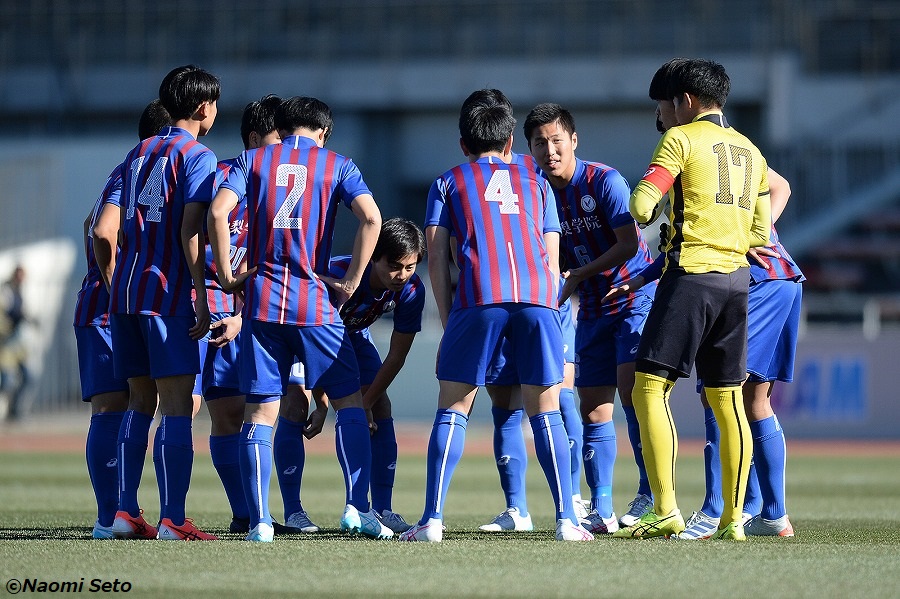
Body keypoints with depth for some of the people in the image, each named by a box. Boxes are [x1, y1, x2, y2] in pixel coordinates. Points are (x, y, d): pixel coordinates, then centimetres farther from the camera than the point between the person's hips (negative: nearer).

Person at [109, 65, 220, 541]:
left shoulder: (138, 154, 16)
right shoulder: (197, 157, -6)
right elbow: (190, 231, -14)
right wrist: (202, 296, -14)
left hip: (125, 289, 7)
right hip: (168, 293, -7)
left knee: (140, 402, 12)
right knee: (176, 407, -7)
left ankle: (126, 513, 9)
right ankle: (172, 520, -11)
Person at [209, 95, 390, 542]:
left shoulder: (252, 160, 10)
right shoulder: (337, 165, 7)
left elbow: (217, 211, -6)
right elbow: (371, 218, -9)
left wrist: (227, 276, 1)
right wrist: (351, 283, -3)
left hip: (262, 301, 1)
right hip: (316, 303, -1)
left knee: (260, 412, 3)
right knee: (349, 401, 11)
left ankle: (259, 521, -4)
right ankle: (357, 507, 0)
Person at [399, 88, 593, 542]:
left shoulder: (448, 183, 22)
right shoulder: (536, 183, 28)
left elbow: (436, 257, 11)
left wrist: (448, 320, 13)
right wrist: (545, 310, 27)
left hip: (478, 299, -2)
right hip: (539, 298, 2)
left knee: (452, 409, 5)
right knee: (545, 411, 8)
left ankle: (432, 520, -3)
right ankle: (566, 520, 1)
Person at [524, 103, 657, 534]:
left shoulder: (604, 181, -15)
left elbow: (628, 244, -20)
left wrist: (577, 276, -18)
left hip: (636, 294, -6)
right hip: (593, 308, 6)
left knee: (631, 388, -20)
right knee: (593, 409, 2)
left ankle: (650, 496, -17)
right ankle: (601, 511, 5)